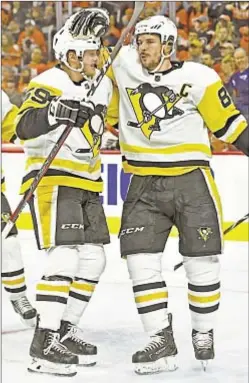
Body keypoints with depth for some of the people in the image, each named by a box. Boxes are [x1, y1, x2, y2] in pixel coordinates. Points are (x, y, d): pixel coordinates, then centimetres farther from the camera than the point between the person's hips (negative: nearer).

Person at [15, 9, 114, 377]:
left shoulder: (102, 85, 11)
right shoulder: (49, 84, -13)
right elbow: (24, 128, -28)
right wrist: (55, 112, -40)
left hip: (87, 183, 8)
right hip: (51, 179, -8)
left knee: (93, 259, 7)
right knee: (64, 257, -17)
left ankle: (65, 329, 21)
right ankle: (44, 344, -14)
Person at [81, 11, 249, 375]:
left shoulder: (198, 77, -6)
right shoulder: (123, 66, 2)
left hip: (192, 181, -3)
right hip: (145, 184, 3)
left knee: (202, 263, 3)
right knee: (140, 259, -7)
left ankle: (203, 334, 24)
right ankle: (162, 342, -1)